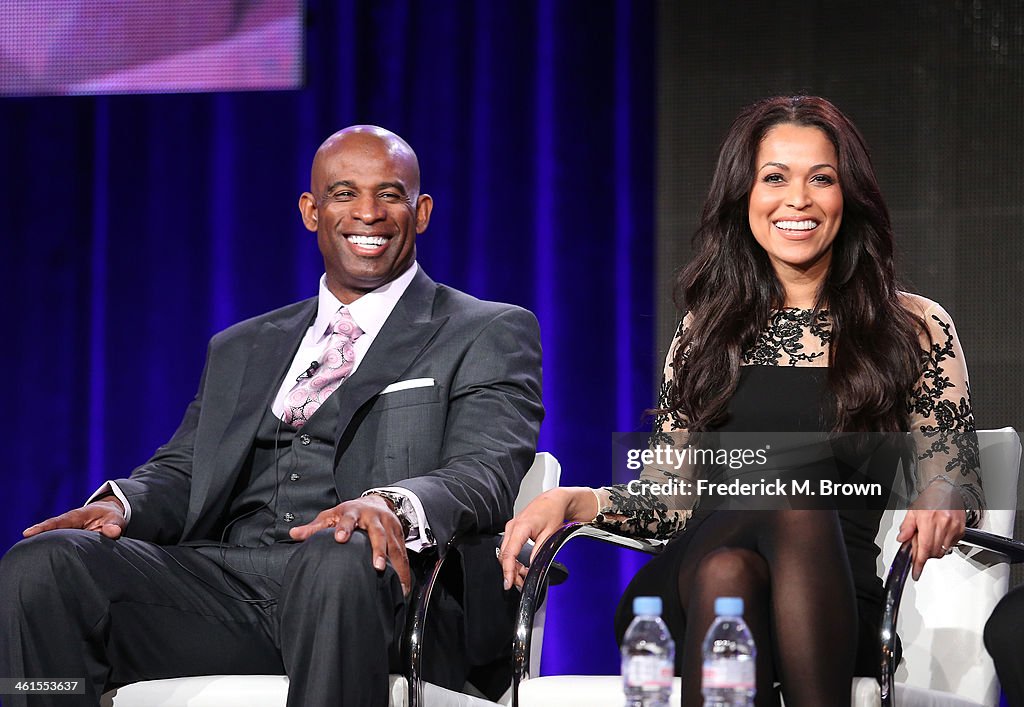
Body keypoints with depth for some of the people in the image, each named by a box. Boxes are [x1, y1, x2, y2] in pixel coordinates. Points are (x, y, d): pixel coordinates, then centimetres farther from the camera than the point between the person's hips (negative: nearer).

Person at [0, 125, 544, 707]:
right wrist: (122, 504, -4)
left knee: (340, 562, -41)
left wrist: (393, 505, -28)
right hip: (223, 582, 4)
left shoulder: (491, 335, 12)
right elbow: (182, 471, 22)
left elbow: (486, 472, -4)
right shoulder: (241, 349, 29)